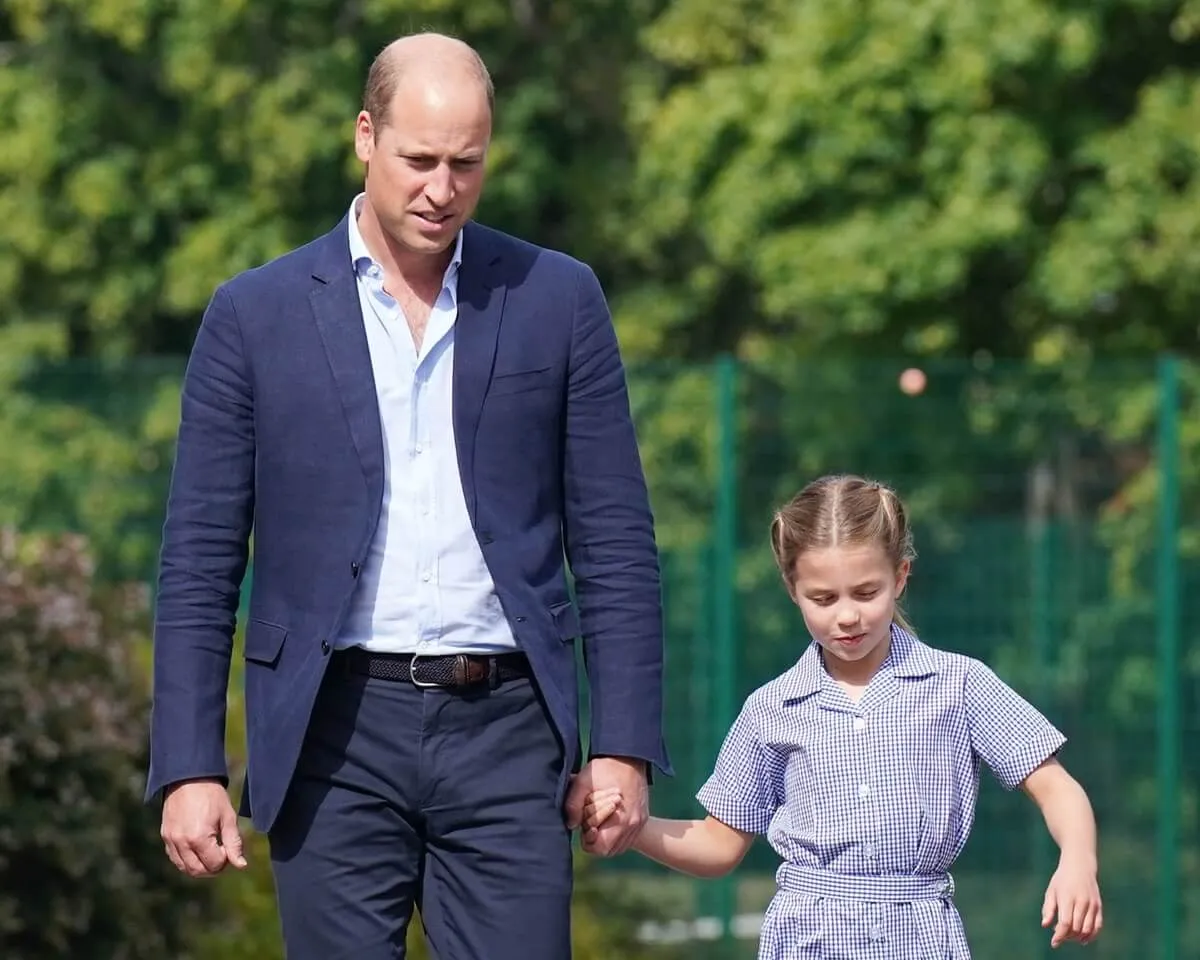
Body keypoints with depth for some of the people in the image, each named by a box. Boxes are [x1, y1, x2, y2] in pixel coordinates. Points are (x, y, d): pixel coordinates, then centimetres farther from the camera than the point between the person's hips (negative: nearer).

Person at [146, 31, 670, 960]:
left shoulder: (558, 300, 7)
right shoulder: (256, 316, 4)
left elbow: (615, 542, 7)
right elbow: (200, 561, 4)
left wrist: (625, 745, 0)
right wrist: (189, 769, -3)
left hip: (507, 734, 0)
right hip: (336, 738, 0)